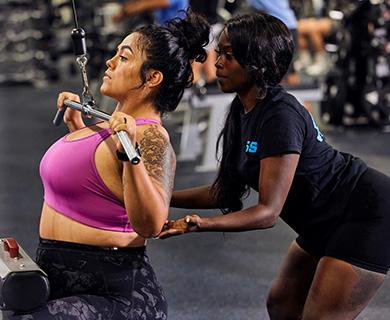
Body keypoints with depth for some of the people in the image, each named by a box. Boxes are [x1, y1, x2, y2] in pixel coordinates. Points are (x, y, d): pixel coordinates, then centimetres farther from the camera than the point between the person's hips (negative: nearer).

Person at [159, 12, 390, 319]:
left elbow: (269, 211, -28)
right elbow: (227, 191, 6)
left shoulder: (280, 117, -27)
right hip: (328, 222, 10)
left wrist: (200, 224, -40)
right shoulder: (244, 111, 0)